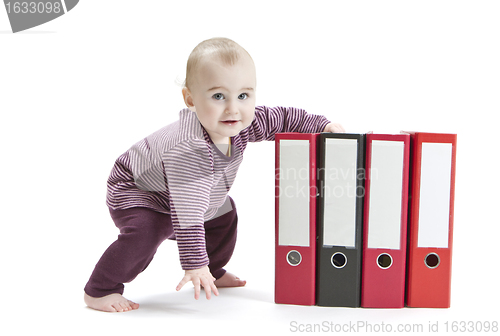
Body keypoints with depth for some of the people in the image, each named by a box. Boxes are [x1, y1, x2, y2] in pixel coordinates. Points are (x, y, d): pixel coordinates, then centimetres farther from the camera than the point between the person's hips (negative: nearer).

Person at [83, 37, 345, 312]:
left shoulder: (242, 124, -21)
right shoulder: (190, 150, -46)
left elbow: (283, 118, -3)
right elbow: (187, 214, -44)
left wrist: (323, 126, -12)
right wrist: (194, 265, -41)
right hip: (135, 191, -8)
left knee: (224, 215, 14)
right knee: (144, 231, -32)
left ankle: (213, 274, 36)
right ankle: (99, 291, -13)